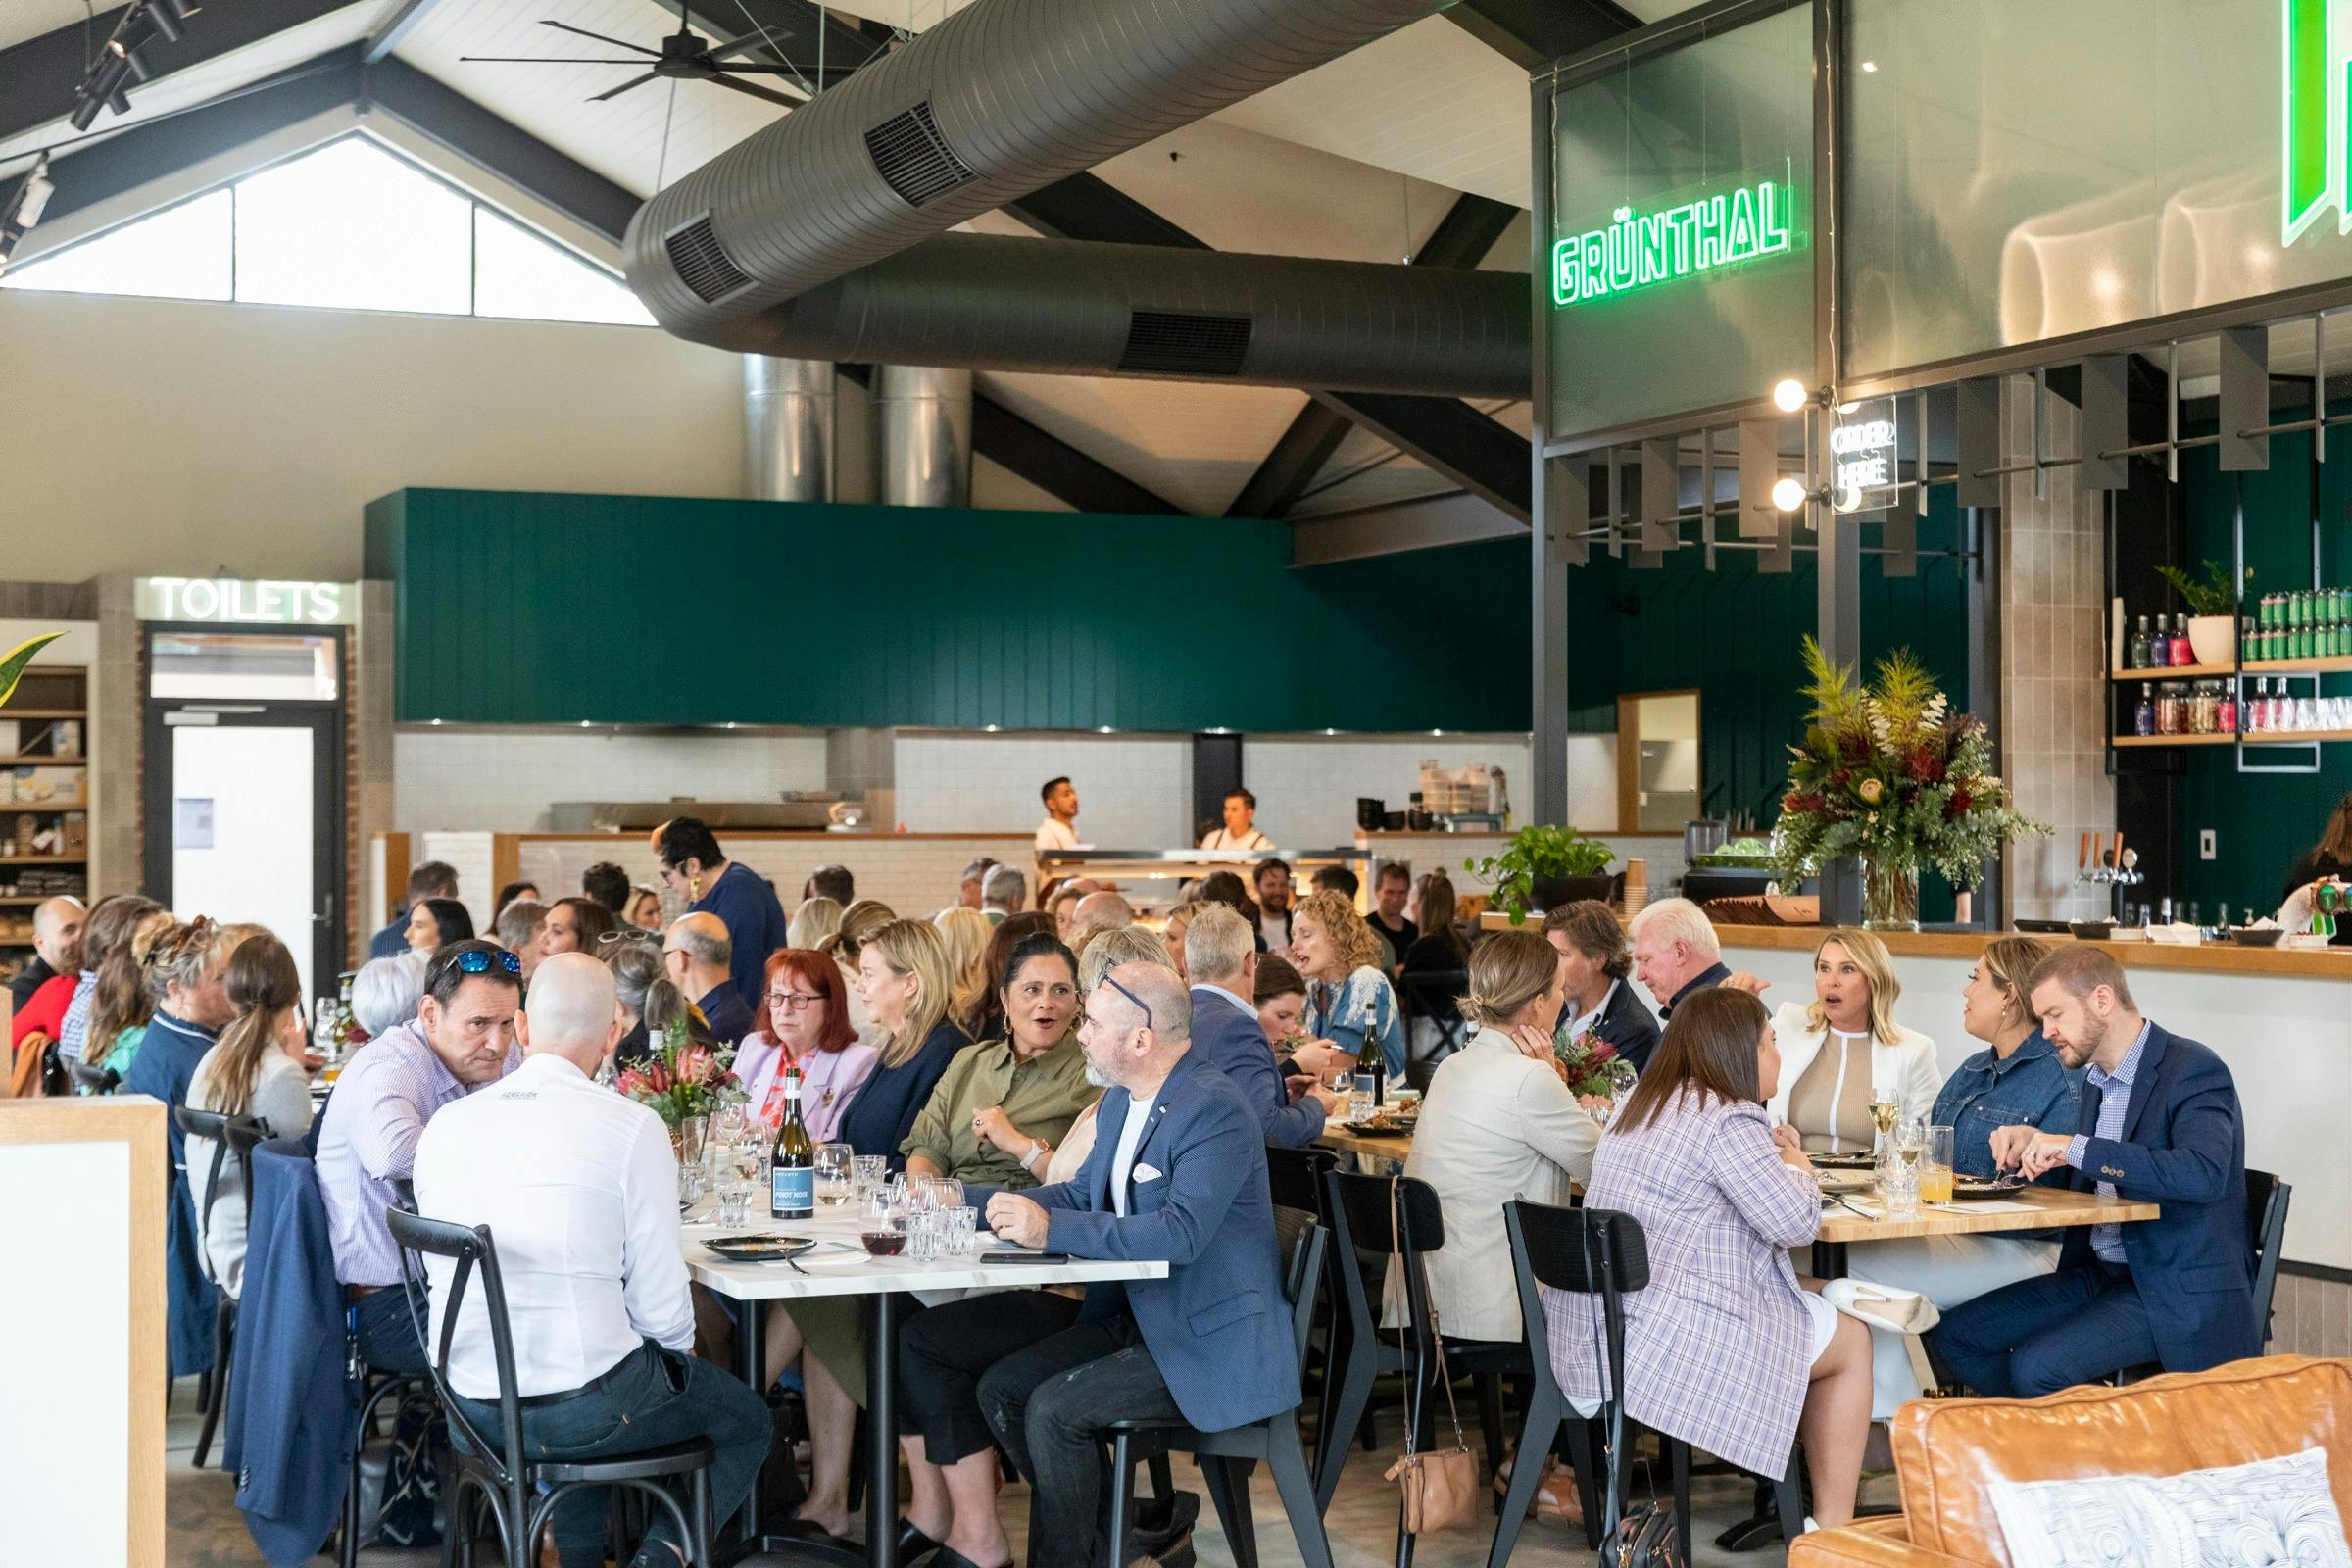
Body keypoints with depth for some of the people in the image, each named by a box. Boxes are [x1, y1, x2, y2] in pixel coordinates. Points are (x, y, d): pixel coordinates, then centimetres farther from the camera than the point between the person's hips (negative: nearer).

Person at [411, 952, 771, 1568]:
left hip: (469, 1402, 5)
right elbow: (660, 1304, -13)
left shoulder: (445, 1124, 0)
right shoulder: (633, 1128, -15)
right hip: (584, 1407, -5)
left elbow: (438, 1274, 11)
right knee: (749, 1424, 20)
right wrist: (676, 1350, 10)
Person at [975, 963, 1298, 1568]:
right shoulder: (1120, 1100, 9)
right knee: (1001, 1388, 1)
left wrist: (1051, 1228, -31)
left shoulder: (1214, 1109, -21)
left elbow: (1182, 1232, -32)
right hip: (1133, 1314, 10)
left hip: (1209, 1339, -10)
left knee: (1055, 1408, -21)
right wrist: (1017, 1207, 0)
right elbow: (1084, 1193, 19)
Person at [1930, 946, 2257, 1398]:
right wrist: (2035, 1143, 2)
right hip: (2100, 1273, 9)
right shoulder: (2098, 1080, 13)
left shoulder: (2194, 1071, -15)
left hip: (2179, 1292, -9)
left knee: (2037, 1367, -26)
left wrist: (2077, 1148, -30)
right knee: (1954, 1334, 0)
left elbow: (2204, 1174, -33)